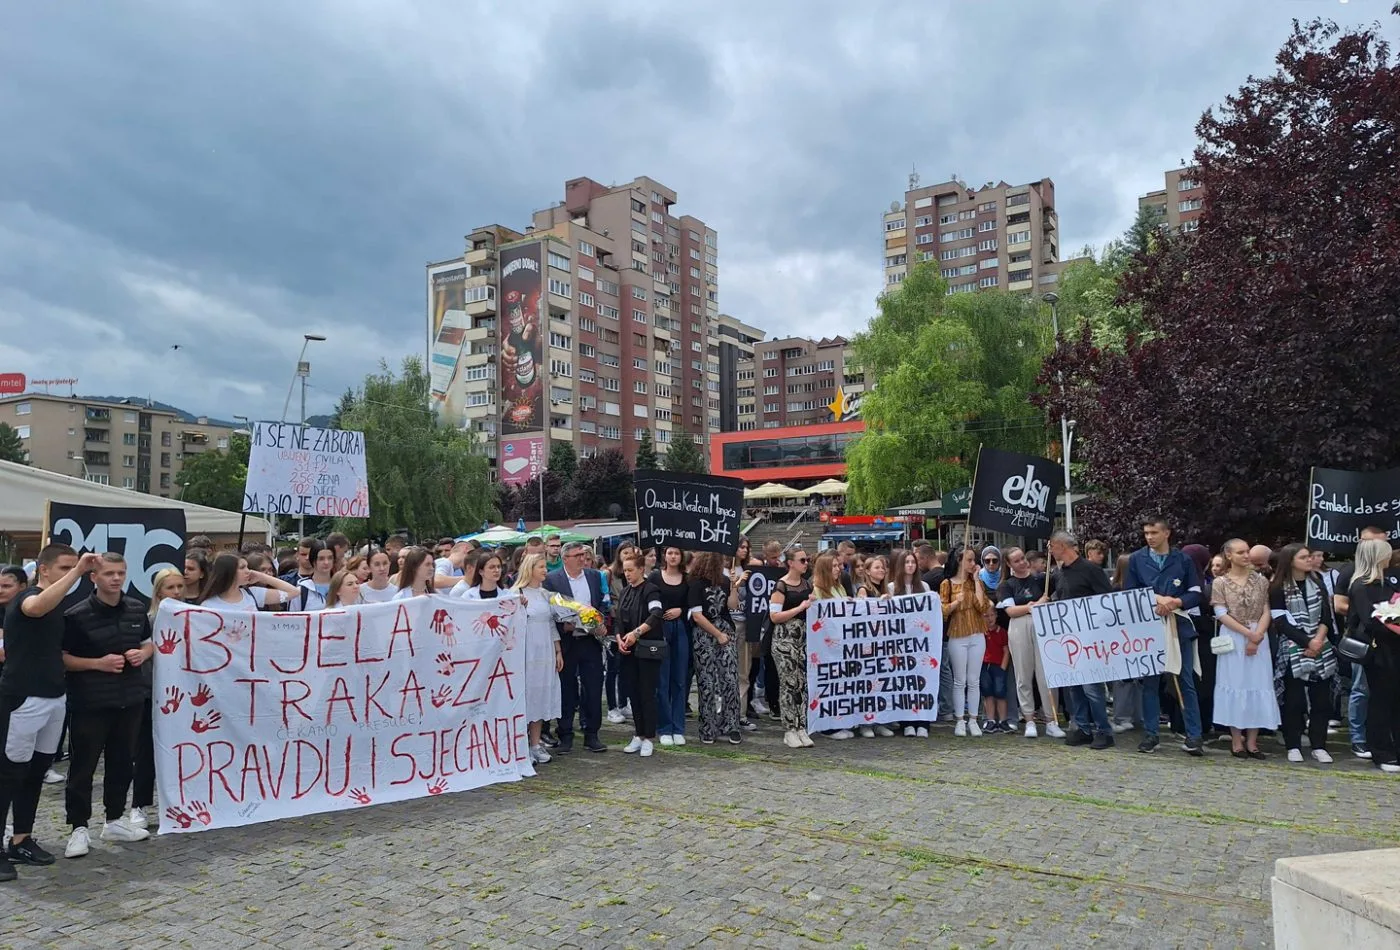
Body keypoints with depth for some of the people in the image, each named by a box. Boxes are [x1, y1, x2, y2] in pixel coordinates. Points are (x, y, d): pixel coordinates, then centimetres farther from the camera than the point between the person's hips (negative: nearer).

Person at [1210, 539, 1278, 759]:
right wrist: (1248, 633, -15)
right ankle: (1237, 741, 6)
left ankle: (1252, 741, 8)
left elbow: (1266, 612, 1)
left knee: (1258, 685, 2)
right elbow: (1222, 614, -6)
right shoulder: (1220, 582, 0)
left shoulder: (1260, 580, 7)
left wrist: (1257, 637, -12)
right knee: (1235, 685, 0)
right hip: (1233, 638, -2)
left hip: (1259, 638, 2)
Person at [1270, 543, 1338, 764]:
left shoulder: (1317, 584, 12)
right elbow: (1282, 622, -7)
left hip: (1321, 651, 4)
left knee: (1321, 698, 3)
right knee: (1294, 700, -2)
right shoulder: (1278, 589, -2)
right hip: (1293, 652, -4)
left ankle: (1319, 746, 10)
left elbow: (1327, 615, 5)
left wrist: (1319, 639, -9)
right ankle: (1293, 746, 5)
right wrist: (1307, 642, -13)